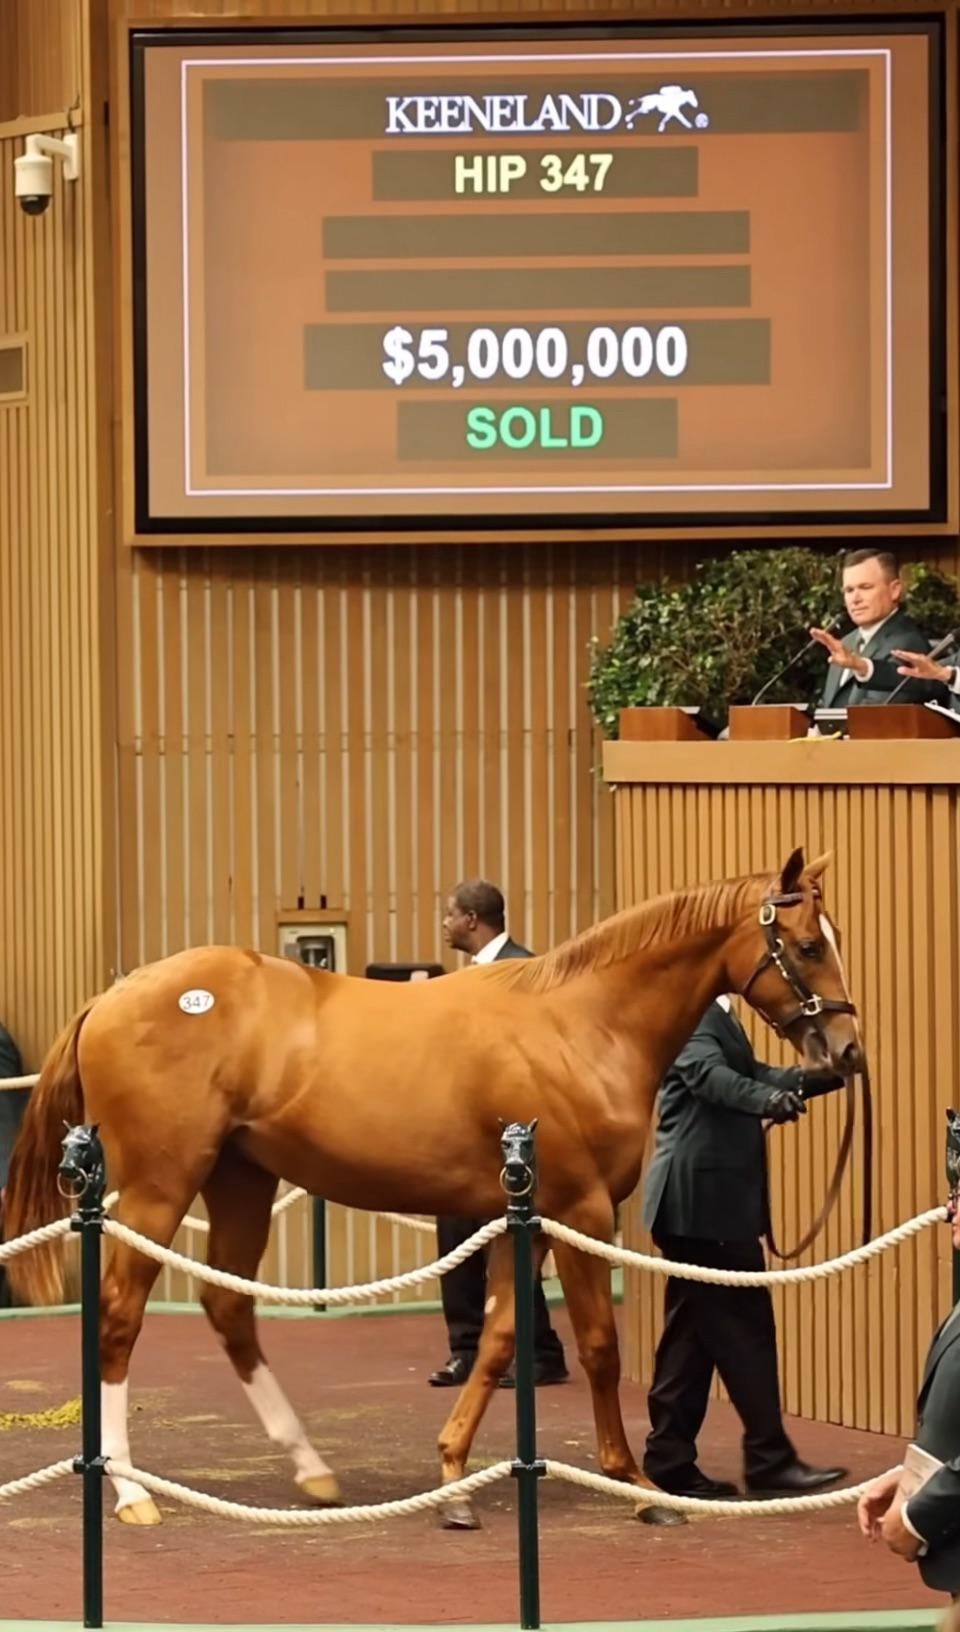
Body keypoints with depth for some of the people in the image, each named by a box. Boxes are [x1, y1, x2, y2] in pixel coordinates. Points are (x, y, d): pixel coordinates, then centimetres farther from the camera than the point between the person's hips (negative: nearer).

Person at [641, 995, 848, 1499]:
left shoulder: (714, 1012, 18)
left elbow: (751, 1075, 21)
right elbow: (710, 1073, -30)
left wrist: (826, 1076, 7)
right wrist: (766, 1100, -47)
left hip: (708, 1197, 10)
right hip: (705, 1196, -10)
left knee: (694, 1331, 11)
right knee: (744, 1327, -5)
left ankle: (670, 1461, 14)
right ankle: (769, 1461, -1)